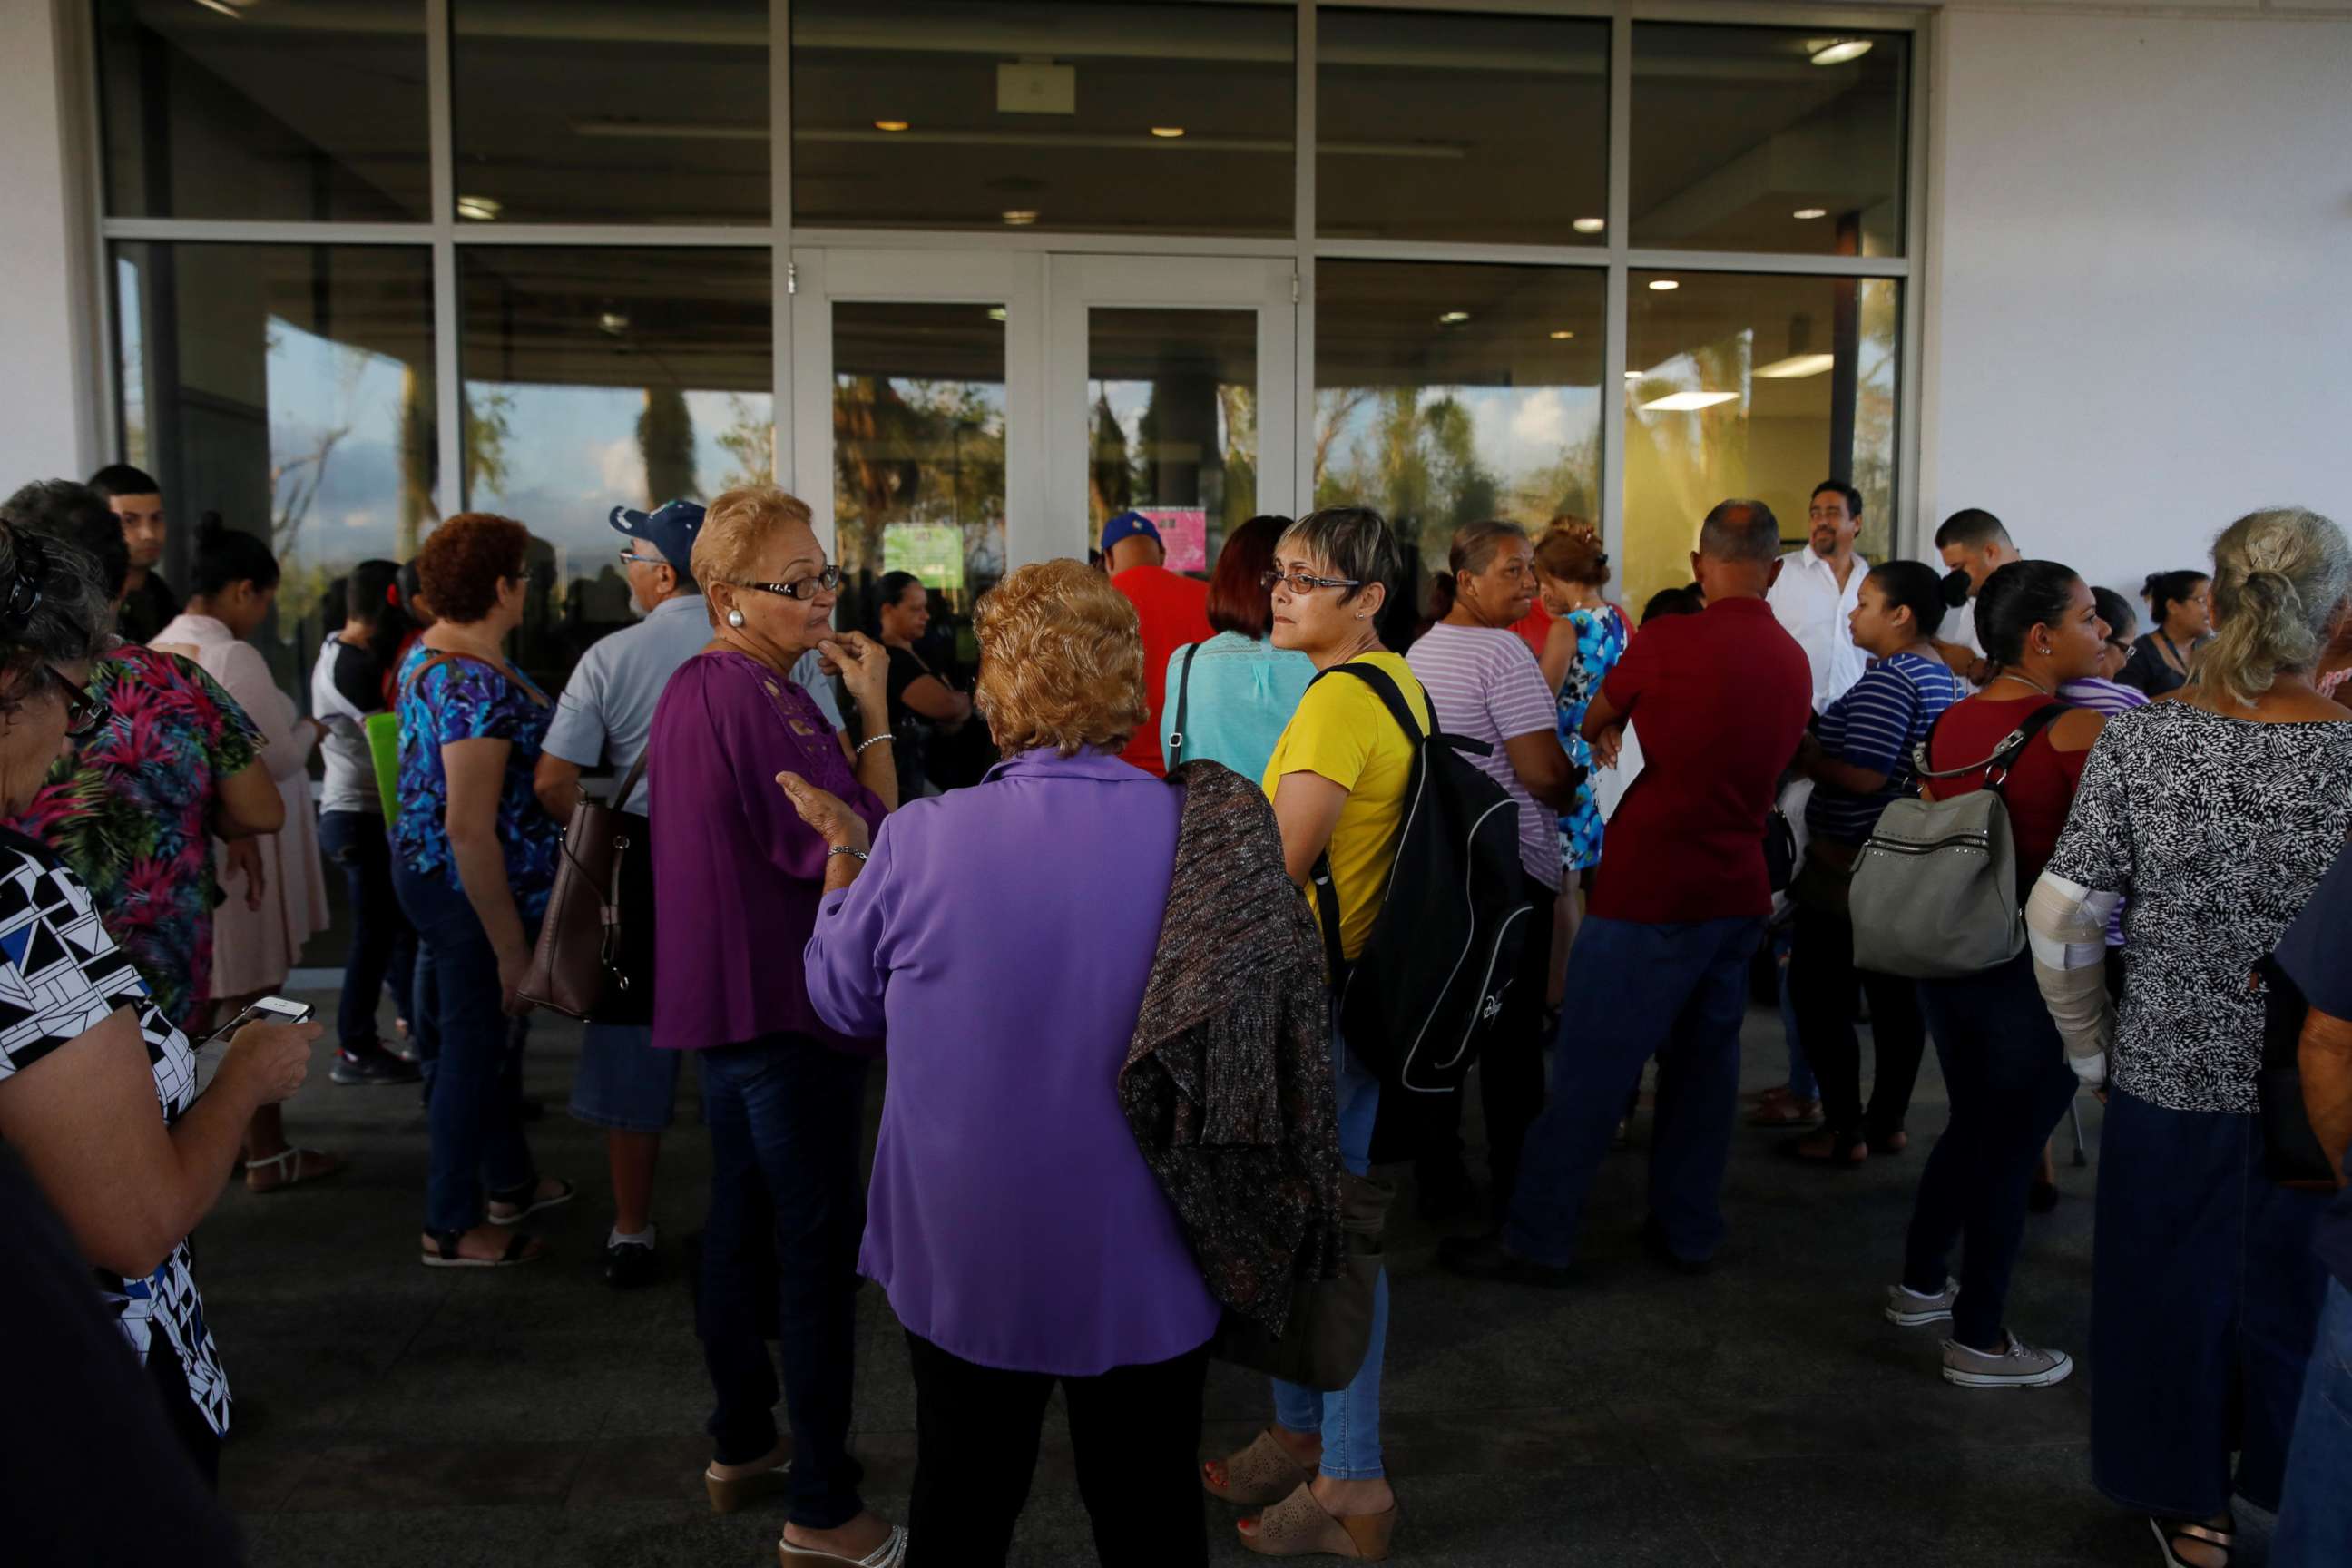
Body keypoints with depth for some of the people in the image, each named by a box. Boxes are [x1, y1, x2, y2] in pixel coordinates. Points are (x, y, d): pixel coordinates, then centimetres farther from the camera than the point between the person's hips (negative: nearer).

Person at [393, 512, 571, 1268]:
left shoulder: (426, 652, 6)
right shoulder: (479, 685, -25)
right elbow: (470, 829, -28)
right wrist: (510, 946, -23)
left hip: (425, 863, 10)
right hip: (469, 887, -10)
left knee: (495, 1031, 22)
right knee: (477, 1043, 4)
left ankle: (510, 1180, 39)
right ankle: (452, 1226, 19)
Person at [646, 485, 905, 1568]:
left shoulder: (688, 689, 10)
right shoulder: (765, 701, -21)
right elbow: (871, 851, -22)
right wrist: (875, 713, -18)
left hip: (719, 995, 10)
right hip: (788, 1003, -10)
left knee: (741, 1228, 19)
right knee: (819, 1251, -2)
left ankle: (740, 1448, 34)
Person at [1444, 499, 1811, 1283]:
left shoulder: (1669, 640, -12)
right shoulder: (1795, 661, 8)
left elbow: (1586, 725, 2)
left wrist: (1604, 726, 23)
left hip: (1652, 890, -7)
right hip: (1739, 890, 7)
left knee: (1592, 1069, -1)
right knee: (1704, 1063, 15)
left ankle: (1537, 1241, 5)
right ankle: (1688, 1231, 24)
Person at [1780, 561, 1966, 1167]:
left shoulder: (1888, 678, -17)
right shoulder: (1942, 676, 13)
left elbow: (1862, 777, -24)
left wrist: (1801, 752, -11)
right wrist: (1816, 747, 14)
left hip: (1852, 864, -10)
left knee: (1819, 993, -2)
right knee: (1895, 992, 13)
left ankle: (1845, 1131, 3)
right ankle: (1888, 1121, 22)